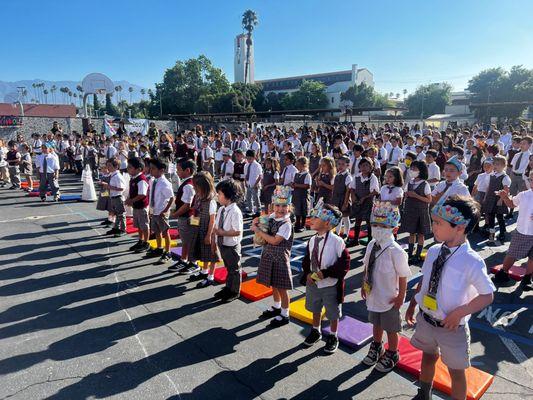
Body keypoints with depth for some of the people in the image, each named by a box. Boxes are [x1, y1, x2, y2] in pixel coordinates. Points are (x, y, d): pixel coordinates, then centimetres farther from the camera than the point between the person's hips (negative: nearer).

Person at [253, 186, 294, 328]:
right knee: (273, 285, 23)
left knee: (281, 288, 6)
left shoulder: (286, 224, -20)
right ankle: (276, 307, 43)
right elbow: (262, 224, 20)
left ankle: (285, 315, 23)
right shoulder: (271, 217, 1)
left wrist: (258, 231, -18)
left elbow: (275, 241, -25)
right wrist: (257, 223, -4)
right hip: (268, 257, 7)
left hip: (279, 259, -7)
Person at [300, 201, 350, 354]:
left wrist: (325, 273, -25)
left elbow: (344, 264, -21)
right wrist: (308, 273, -10)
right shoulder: (312, 240, -5)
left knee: (333, 314, 15)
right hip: (313, 283, 5)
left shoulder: (337, 242, -23)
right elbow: (307, 260, 7)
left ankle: (333, 337, 39)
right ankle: (316, 331, 49)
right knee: (315, 309, 25)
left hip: (330, 286, -5)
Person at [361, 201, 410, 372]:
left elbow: (403, 277, -18)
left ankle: (392, 355, 42)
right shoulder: (372, 245, -8)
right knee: (376, 324, 28)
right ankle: (377, 348, 53)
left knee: (391, 329, 17)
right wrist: (364, 286, 8)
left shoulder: (396, 252, -27)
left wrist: (400, 297, -13)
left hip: (389, 300, -6)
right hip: (373, 296, 6)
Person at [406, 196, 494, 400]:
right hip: (425, 320, 5)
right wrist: (412, 305, 10)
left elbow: (487, 296, -12)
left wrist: (459, 312, -21)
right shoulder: (433, 251, -8)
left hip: (451, 328, -5)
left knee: (456, 371, 16)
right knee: (428, 358, 27)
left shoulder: (472, 262, -23)